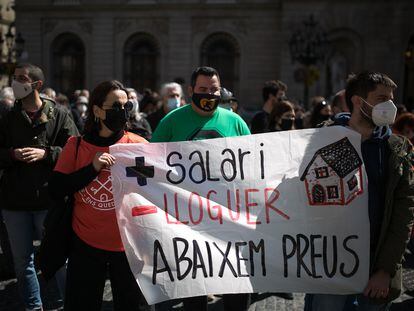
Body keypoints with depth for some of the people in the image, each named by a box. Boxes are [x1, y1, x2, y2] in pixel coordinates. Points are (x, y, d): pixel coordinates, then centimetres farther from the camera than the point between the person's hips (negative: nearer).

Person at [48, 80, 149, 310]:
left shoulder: (138, 145, -5)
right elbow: (56, 190, -8)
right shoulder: (76, 146, -2)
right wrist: (92, 168, -18)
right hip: (85, 244, 1)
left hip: (127, 245, -1)